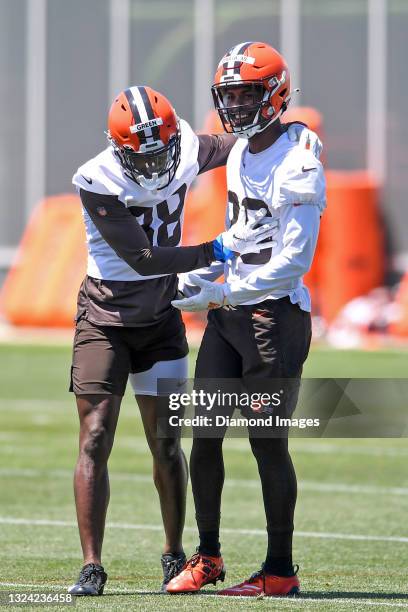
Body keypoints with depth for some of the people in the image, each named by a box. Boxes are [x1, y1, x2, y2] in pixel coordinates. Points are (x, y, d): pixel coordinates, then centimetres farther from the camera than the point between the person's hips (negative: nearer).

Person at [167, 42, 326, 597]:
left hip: (276, 316, -8)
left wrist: (222, 293, -20)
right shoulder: (240, 154, 11)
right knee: (205, 433, 7)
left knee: (268, 442, -4)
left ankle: (280, 570, 5)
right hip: (229, 311, 8)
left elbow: (293, 263, -20)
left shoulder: (297, 166, -16)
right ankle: (208, 556, 19)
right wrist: (204, 275, 9)